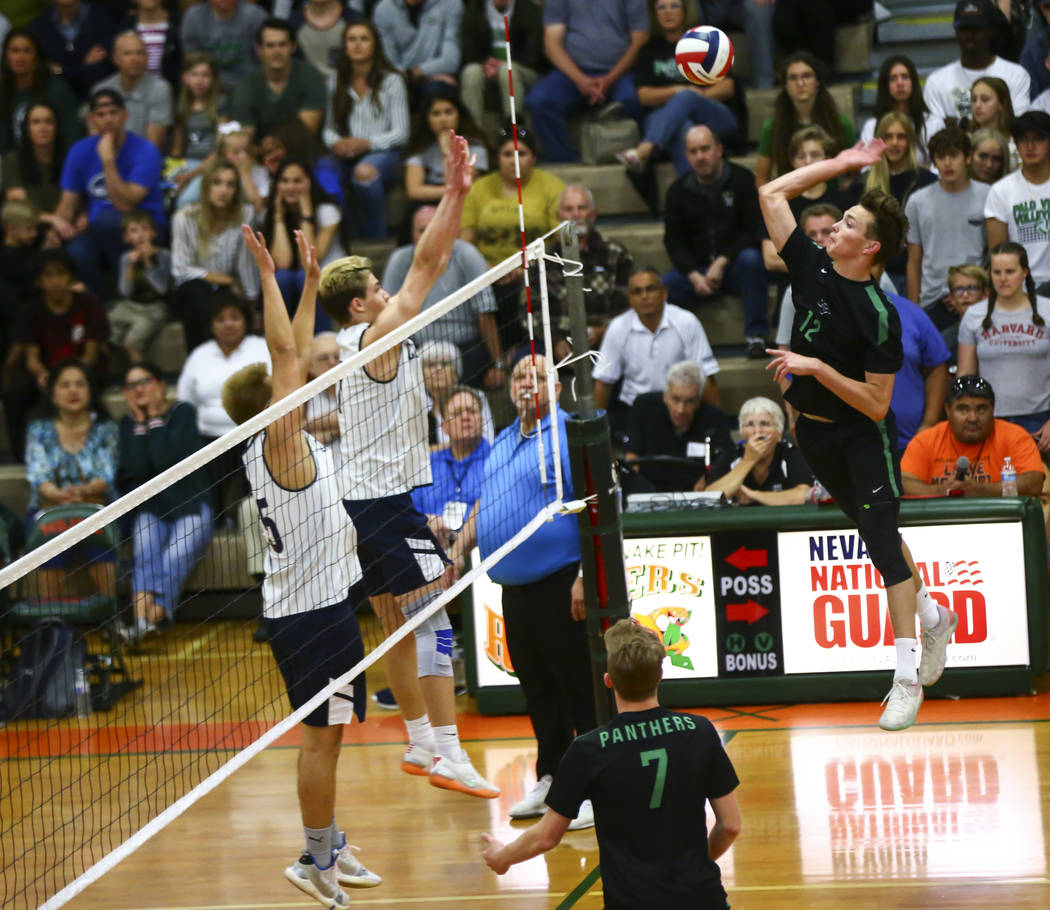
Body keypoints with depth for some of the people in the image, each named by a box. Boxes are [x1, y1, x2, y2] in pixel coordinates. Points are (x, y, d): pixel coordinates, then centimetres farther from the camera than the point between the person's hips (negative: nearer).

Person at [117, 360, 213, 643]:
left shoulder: (182, 413, -3)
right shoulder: (129, 423, 8)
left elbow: (165, 460, -18)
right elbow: (135, 469, -9)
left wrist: (156, 418, -9)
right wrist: (140, 423, -6)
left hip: (190, 506, -2)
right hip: (150, 509, 2)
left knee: (176, 555, -31)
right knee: (146, 549, -29)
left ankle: (151, 617, -39)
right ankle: (142, 619, -47)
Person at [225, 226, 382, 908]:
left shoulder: (271, 446, 8)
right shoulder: (281, 442, -15)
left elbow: (297, 354, 16)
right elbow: (287, 352, -22)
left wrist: (311, 283, 17)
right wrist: (269, 277, -20)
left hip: (299, 605, 10)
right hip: (314, 608, -10)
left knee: (327, 732, 16)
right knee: (322, 736, -5)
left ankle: (331, 847, 24)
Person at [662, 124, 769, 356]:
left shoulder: (742, 180, -1)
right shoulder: (679, 191, 9)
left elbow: (754, 230, -7)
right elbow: (674, 241, 6)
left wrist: (722, 262, -17)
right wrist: (694, 276, -12)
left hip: (735, 264, -2)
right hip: (697, 269, 2)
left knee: (751, 259, -37)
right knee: (665, 285, -27)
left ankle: (756, 336, -29)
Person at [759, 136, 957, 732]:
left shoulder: (879, 316, -22)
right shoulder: (813, 268, -4)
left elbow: (877, 403, -22)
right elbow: (772, 193, 3)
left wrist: (817, 368, -27)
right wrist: (840, 165, 1)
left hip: (865, 438, -7)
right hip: (814, 432, 7)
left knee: (882, 538, -10)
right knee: (873, 530, 18)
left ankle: (907, 676, -10)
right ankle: (933, 615, 38)